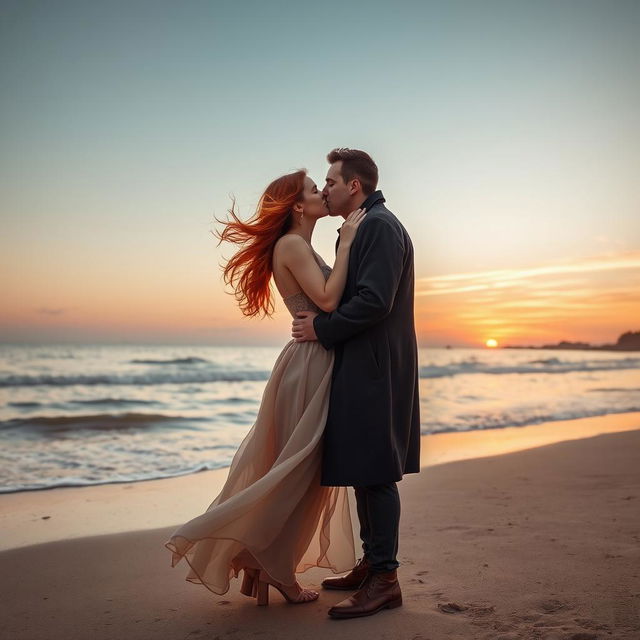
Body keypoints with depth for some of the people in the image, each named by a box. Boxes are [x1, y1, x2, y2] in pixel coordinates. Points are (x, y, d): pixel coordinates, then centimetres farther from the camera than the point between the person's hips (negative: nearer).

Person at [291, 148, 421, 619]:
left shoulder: (380, 225, -11)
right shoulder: (362, 228, 20)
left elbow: (374, 302, -21)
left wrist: (322, 328, -12)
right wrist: (321, 322, 9)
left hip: (375, 370, -10)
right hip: (362, 367, 10)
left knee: (375, 473, -7)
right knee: (364, 470, 14)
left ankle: (385, 579, 1)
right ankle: (371, 564, 24)